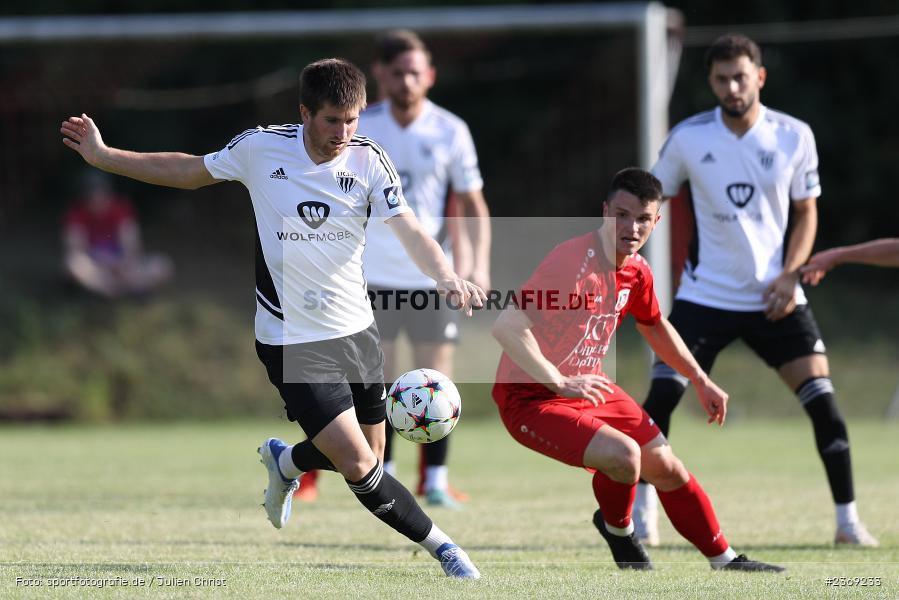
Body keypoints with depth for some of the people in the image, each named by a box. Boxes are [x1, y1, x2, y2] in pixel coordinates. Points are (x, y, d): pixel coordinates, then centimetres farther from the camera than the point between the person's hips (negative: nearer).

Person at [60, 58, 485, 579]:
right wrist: (103, 156, 6)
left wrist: (446, 277, -40)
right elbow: (189, 172, 7)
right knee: (359, 467, -13)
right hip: (291, 338, -3)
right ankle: (439, 544, 8)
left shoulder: (369, 160, -9)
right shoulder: (260, 148, -11)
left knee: (369, 456, 13)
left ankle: (285, 460, 45)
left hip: (357, 330, 3)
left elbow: (410, 231, -21)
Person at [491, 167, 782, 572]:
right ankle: (617, 528, 6)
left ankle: (725, 560, 29)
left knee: (666, 467, 11)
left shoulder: (636, 272, 1)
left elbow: (654, 325, 24)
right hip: (531, 399, -8)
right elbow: (506, 326, -34)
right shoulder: (574, 261, -26)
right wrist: (560, 382, -36)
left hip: (589, 386, 8)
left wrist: (701, 381, 24)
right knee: (622, 454, -27)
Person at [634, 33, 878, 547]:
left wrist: (789, 275, -9)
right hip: (706, 294, 0)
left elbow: (806, 212, 4)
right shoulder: (688, 138, -4)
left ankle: (848, 520, 2)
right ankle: (642, 510, 6)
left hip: (775, 298, 0)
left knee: (824, 402, -9)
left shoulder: (794, 137, -4)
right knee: (661, 397, -11)